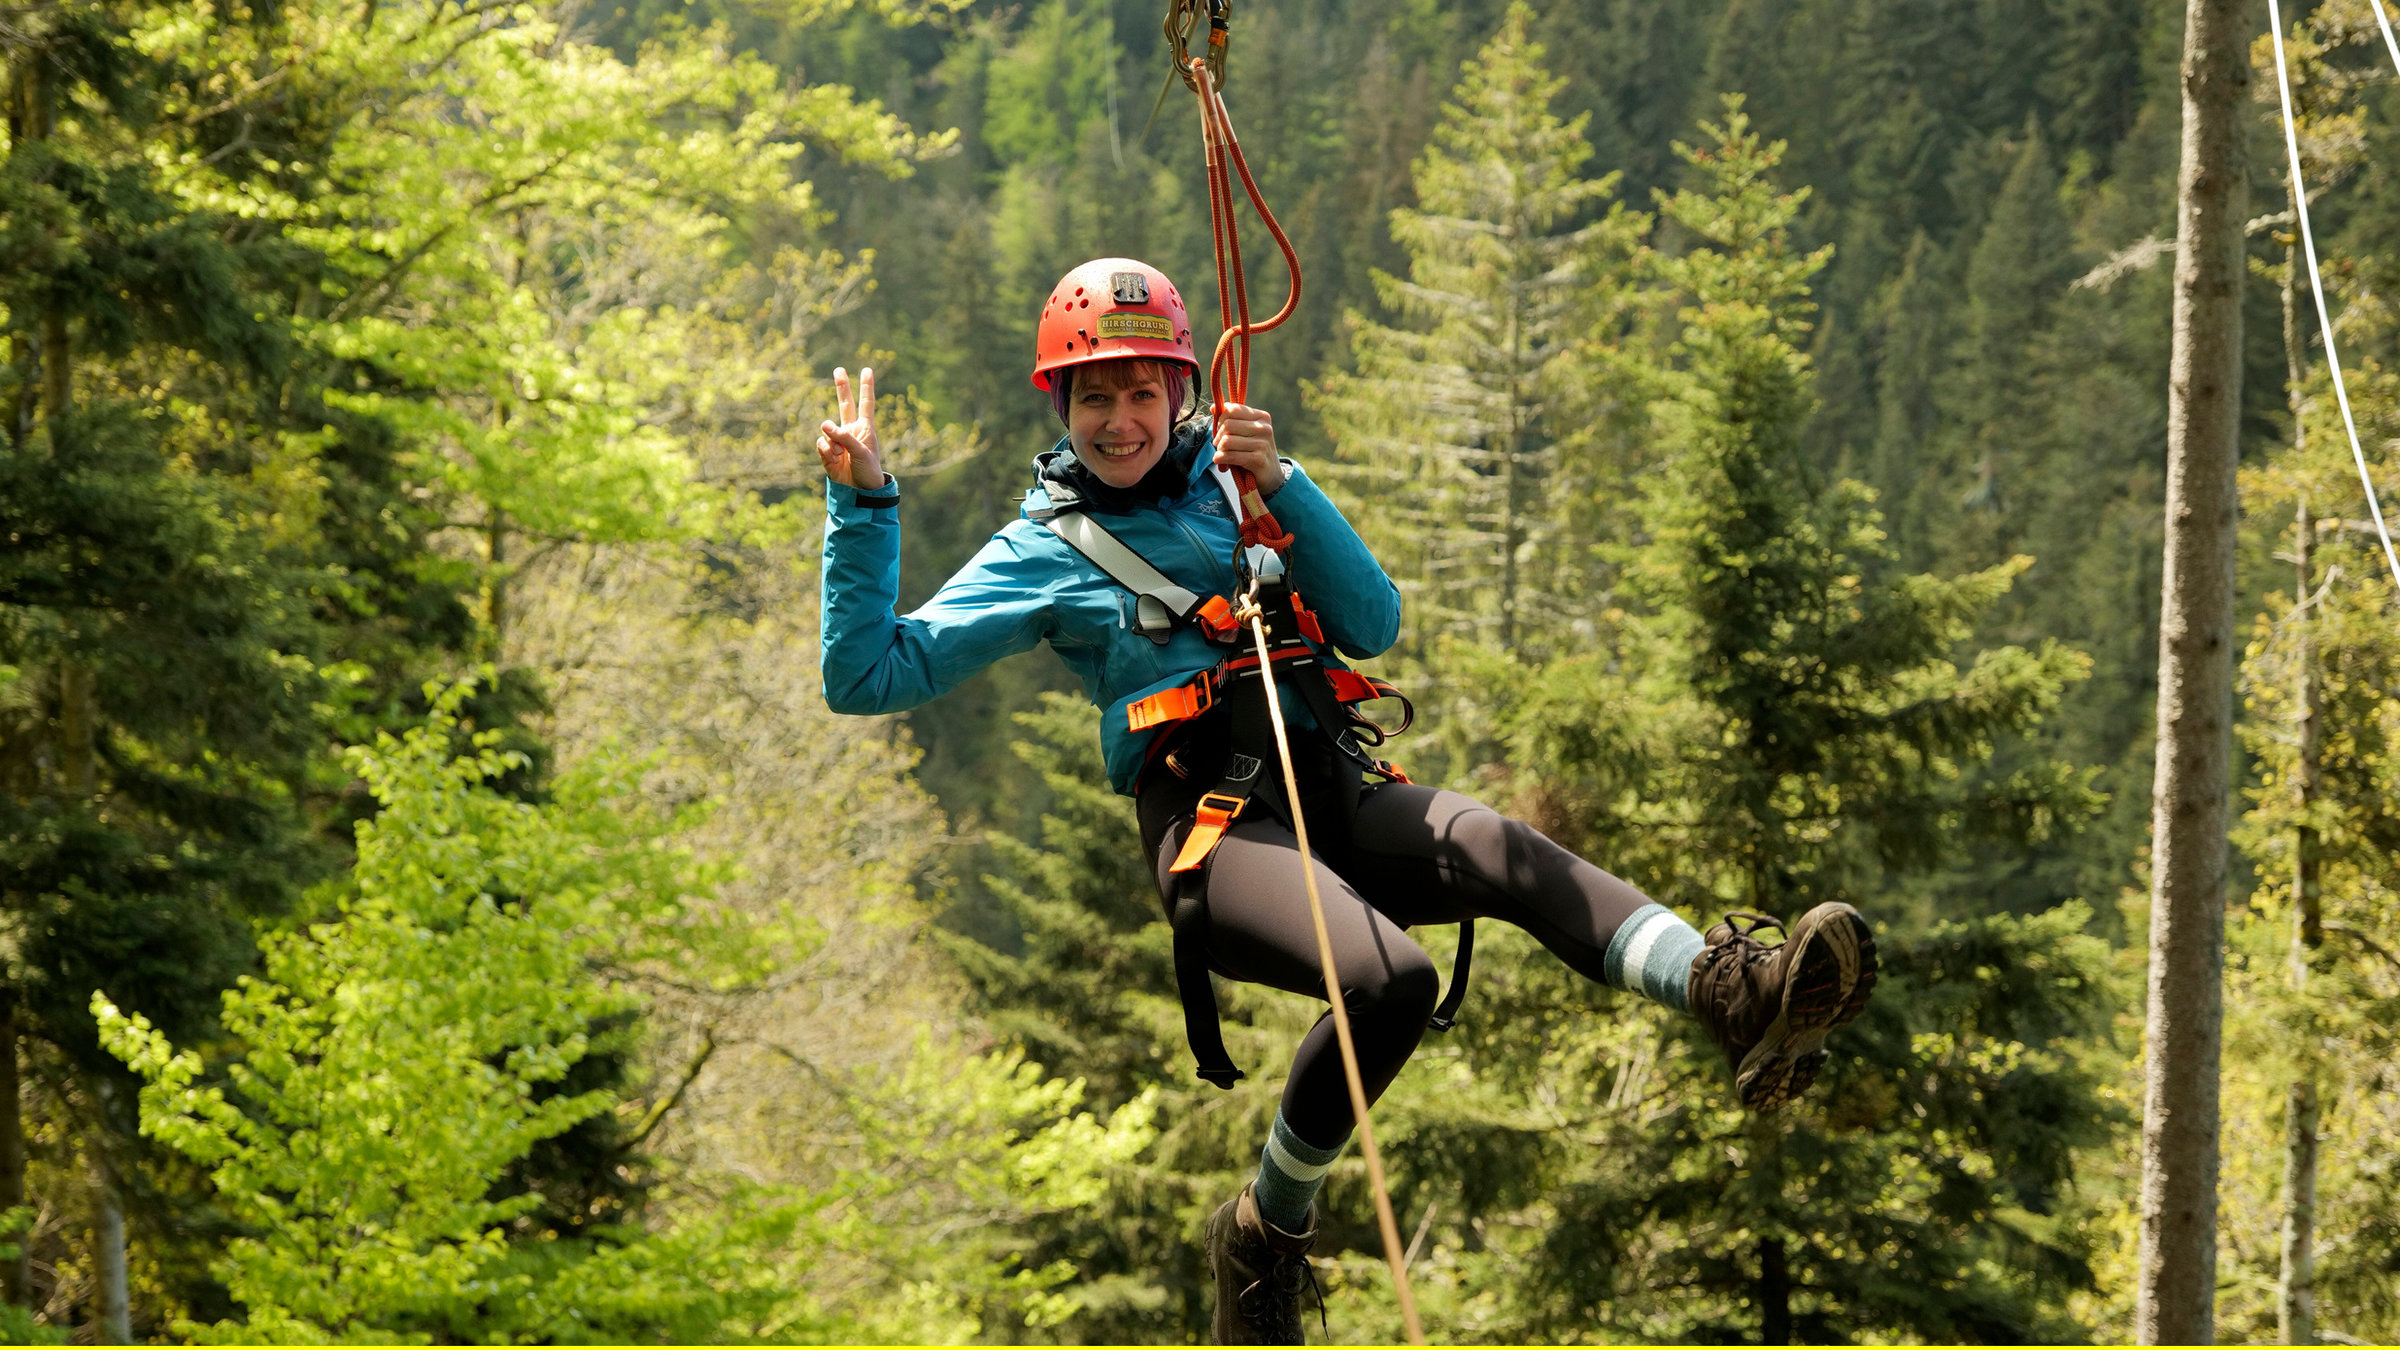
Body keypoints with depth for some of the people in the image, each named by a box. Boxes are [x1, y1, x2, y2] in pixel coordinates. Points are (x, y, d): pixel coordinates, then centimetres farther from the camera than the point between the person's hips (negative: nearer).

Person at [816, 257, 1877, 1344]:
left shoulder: (1233, 481, 21)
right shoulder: (1044, 550, 13)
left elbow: (1372, 624, 8)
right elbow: (868, 675, 6)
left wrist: (1280, 488, -5)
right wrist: (862, 505, -3)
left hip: (1332, 793, 3)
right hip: (1207, 813, -3)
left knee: (1506, 854, -31)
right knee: (1389, 978, -33)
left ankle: (1730, 991, -54)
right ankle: (1267, 1233, -14)